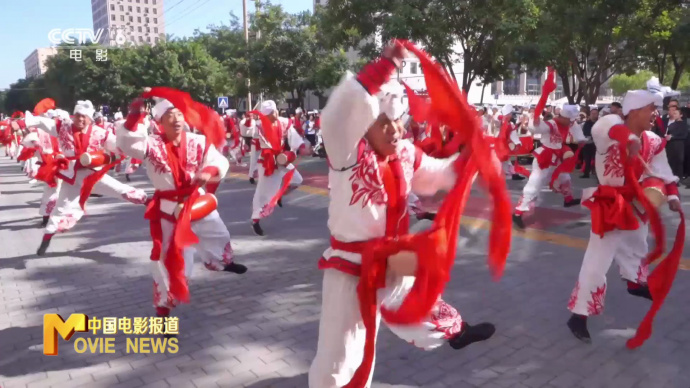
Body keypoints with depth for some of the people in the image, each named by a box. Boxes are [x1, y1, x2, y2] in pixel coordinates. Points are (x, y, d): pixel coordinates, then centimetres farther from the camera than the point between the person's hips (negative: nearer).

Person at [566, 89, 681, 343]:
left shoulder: (652, 141, 2)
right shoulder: (611, 136, -22)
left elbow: (662, 170, 9)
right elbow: (603, 126, -45)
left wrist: (671, 195, -1)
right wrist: (630, 139, -53)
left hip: (634, 204, 9)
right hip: (610, 205, -9)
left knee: (638, 246, 32)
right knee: (597, 260, -11)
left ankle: (635, 283, 62)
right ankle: (579, 315, -3)